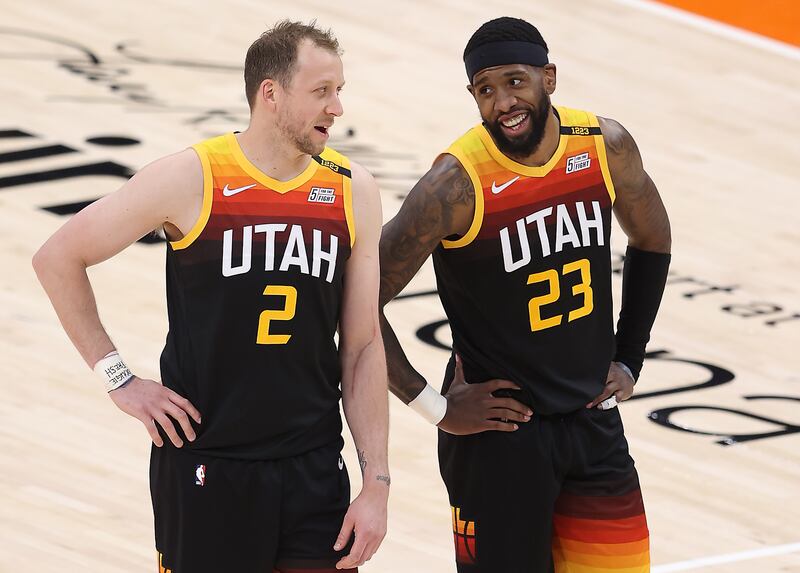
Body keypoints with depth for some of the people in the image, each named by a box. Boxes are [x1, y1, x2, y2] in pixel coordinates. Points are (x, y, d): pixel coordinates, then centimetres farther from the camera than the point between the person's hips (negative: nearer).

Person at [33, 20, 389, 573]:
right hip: (206, 465, -3)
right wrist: (119, 379, -4)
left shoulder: (353, 191, 2)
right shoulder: (190, 180, -9)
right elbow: (58, 258, 0)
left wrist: (377, 483, 0)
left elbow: (363, 347, 5)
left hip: (316, 467, 3)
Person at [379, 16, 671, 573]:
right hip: (497, 430, -5)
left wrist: (628, 362, 11)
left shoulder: (606, 146, -5)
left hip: (594, 421, 5)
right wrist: (434, 406, -13)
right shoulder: (458, 184, -20)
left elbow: (652, 243, 15)